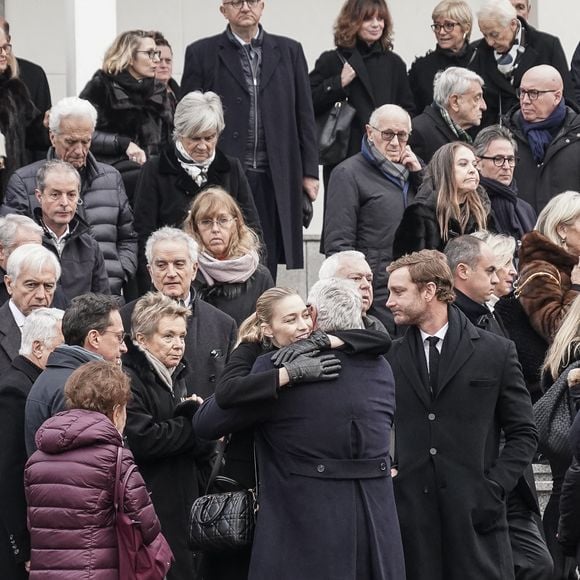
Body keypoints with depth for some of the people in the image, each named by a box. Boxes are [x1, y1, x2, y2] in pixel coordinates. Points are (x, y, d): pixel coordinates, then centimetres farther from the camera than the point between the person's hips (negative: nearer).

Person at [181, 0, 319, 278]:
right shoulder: (201, 54, 6)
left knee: (267, 264, 1)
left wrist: (309, 172, 7)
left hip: (274, 179, 2)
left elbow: (304, 115, 12)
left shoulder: (289, 51, 12)